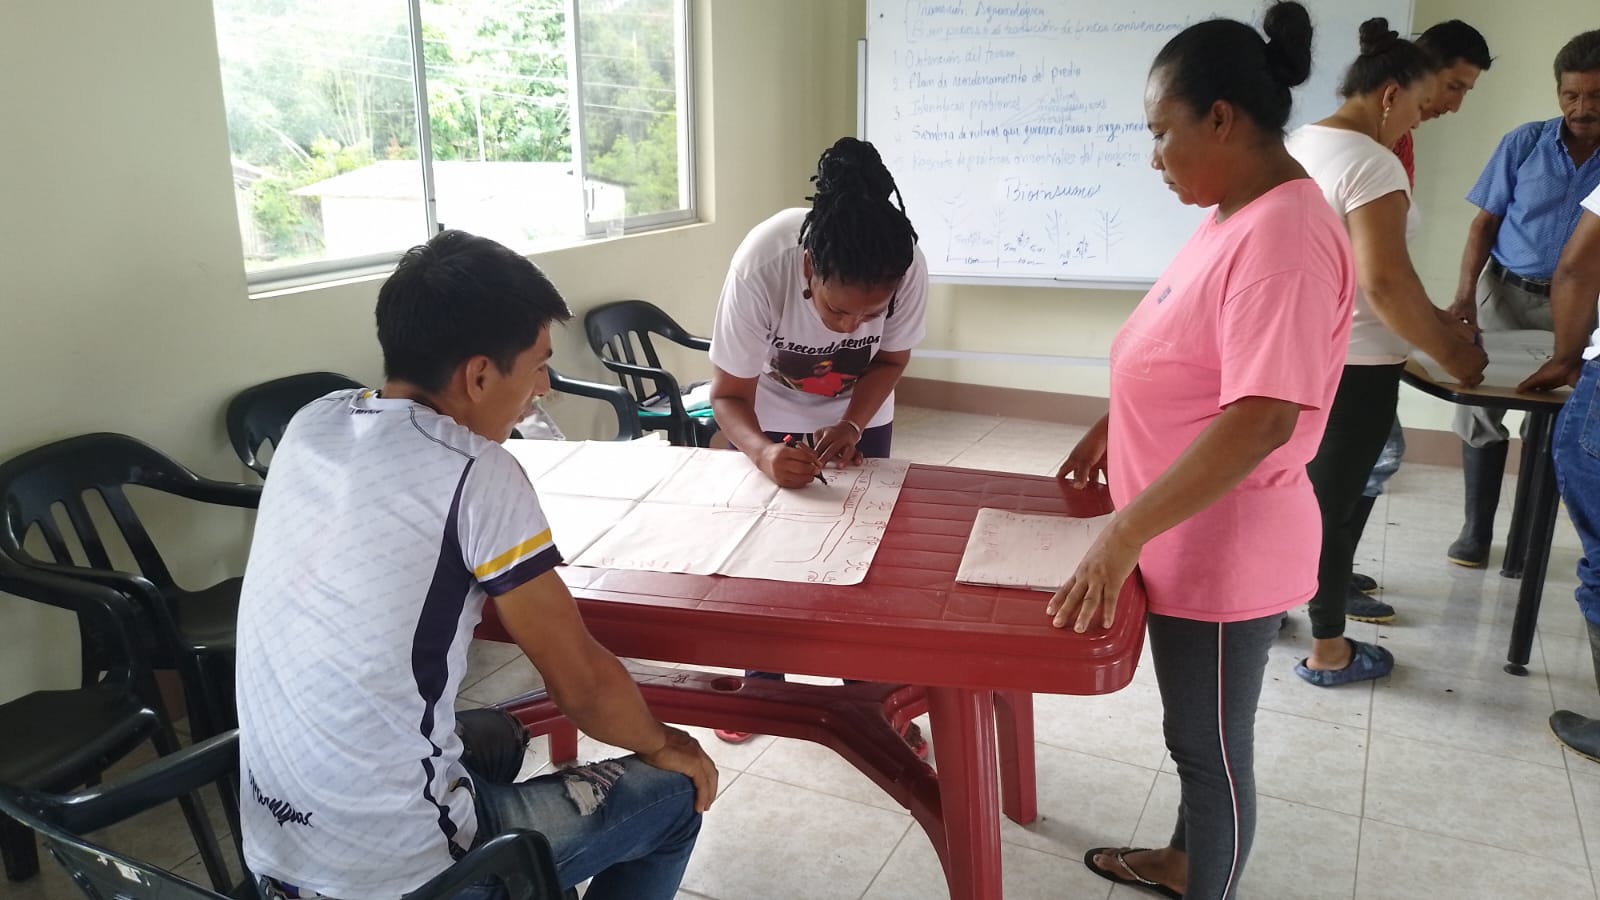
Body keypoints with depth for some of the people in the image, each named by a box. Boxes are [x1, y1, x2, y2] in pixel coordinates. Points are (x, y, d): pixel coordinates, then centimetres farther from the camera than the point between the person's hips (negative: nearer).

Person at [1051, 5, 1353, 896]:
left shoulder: (1284, 235, -25)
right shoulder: (1235, 215, 6)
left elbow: (1262, 418, -33)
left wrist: (1122, 535, -34)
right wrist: (1113, 429, 17)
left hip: (1224, 549, -9)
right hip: (1186, 537, 9)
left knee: (1212, 744, 11)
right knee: (1197, 732, 26)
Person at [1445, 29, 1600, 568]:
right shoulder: (1524, 144, -3)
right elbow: (1485, 223, -1)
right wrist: (1465, 293, -15)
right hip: (1505, 291, 0)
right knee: (1482, 407, 3)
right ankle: (1476, 529, 15)